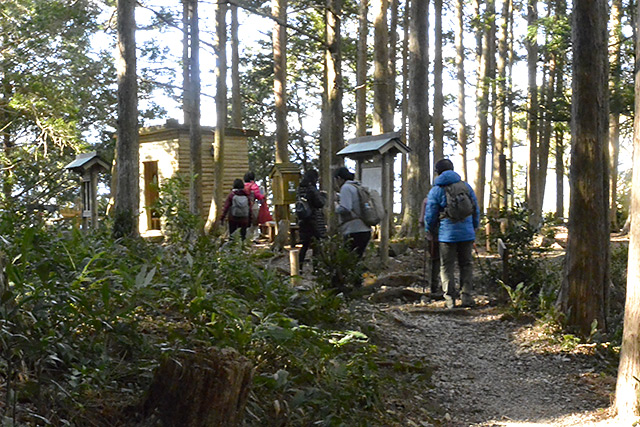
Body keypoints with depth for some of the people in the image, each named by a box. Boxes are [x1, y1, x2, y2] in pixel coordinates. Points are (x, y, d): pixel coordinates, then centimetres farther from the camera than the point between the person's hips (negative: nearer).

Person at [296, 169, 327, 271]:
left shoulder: (300, 189, 7)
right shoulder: (312, 189, -16)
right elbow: (319, 203, -17)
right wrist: (323, 197, 2)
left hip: (303, 221, 7)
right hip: (314, 220, -7)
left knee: (305, 244, 13)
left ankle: (299, 267, 12)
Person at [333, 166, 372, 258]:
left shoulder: (346, 187, -6)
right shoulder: (358, 187, 21)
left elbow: (345, 209, -18)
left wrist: (337, 206, 1)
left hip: (354, 231, -9)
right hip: (365, 230, 9)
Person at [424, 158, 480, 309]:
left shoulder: (436, 191, -2)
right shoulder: (466, 186, 8)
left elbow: (430, 216, 2)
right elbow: (476, 210, 13)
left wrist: (430, 231, 19)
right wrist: (474, 227, 25)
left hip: (447, 234, -3)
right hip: (467, 233, 3)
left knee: (447, 266, 5)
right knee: (466, 264, 11)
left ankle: (450, 299, -1)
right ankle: (466, 296, 5)